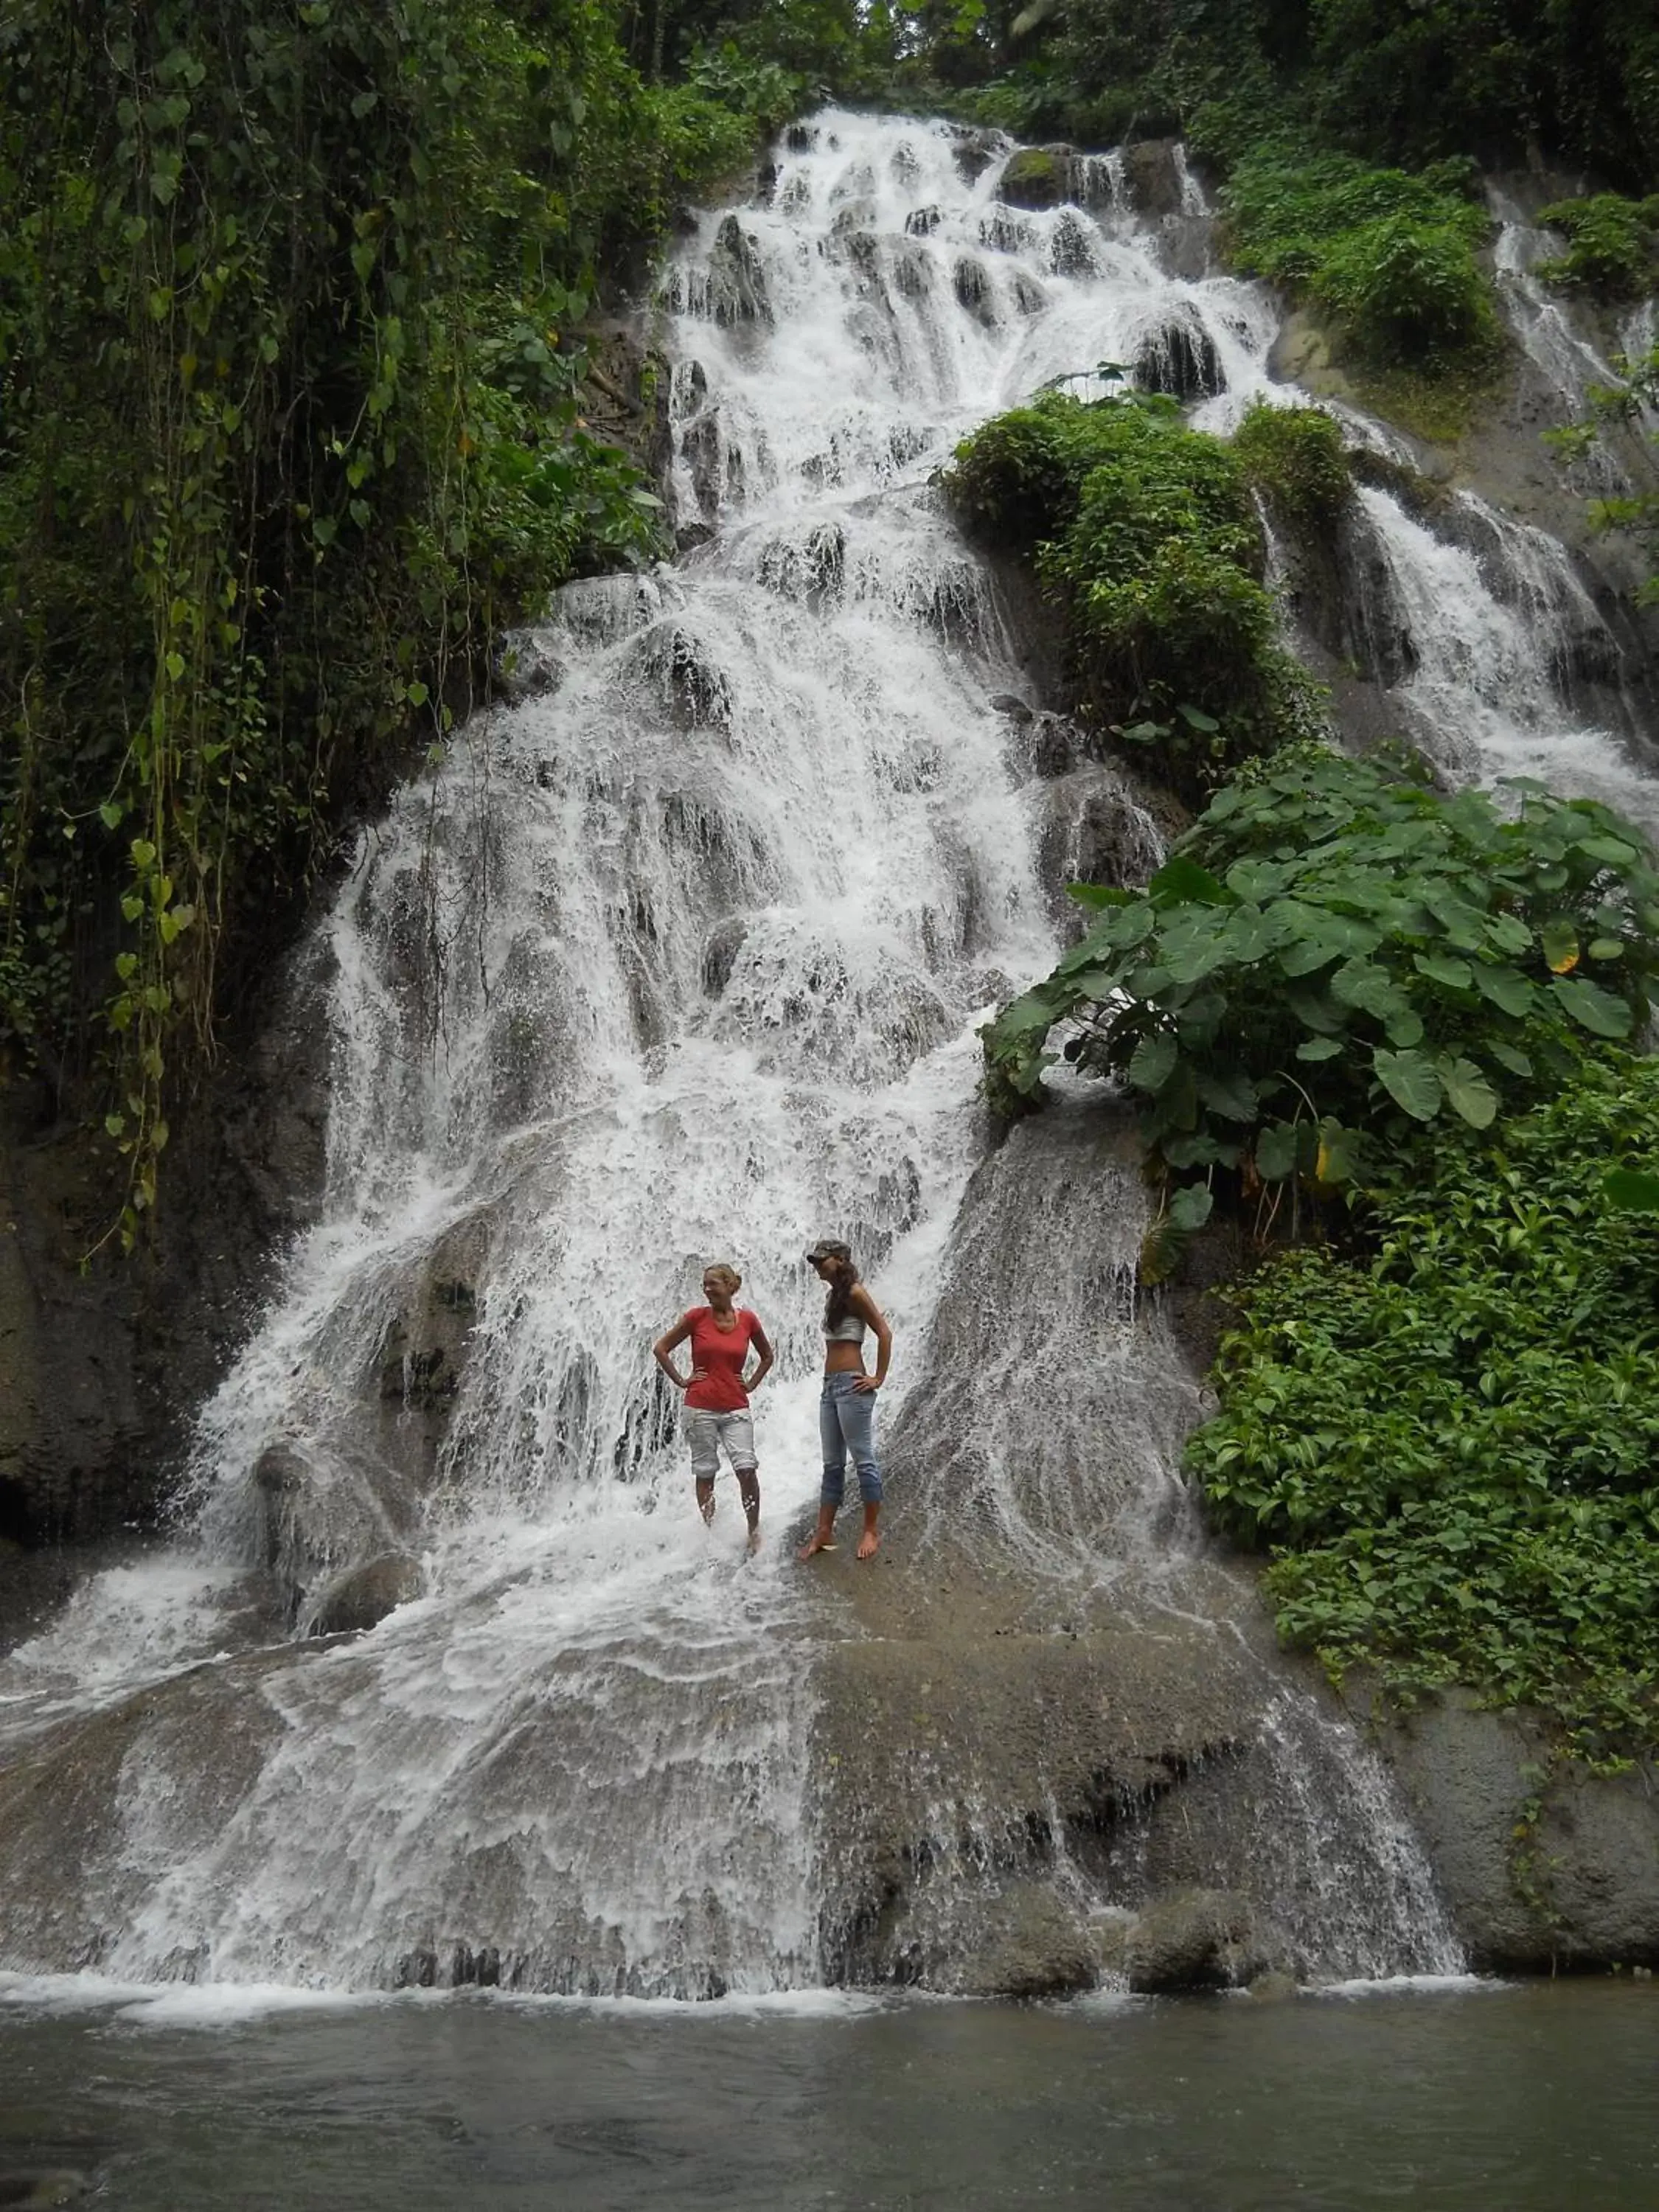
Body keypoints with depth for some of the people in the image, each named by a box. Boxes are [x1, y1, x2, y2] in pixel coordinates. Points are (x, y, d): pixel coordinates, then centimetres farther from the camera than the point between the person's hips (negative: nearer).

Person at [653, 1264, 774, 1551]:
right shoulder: (697, 1317, -1)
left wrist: (751, 1384, 10)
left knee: (747, 1469, -13)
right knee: (705, 1474, 5)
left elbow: (767, 1356, 20)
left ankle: (754, 1531, 0)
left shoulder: (747, 1319, 3)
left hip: (736, 1408, 0)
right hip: (701, 1407, 0)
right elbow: (660, 1349, 6)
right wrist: (681, 1381, 3)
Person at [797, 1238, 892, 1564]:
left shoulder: (854, 1293, -9)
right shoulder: (833, 1296, 16)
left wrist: (878, 1378, -13)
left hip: (851, 1386, -9)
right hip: (830, 1387, 9)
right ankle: (823, 1533, 13)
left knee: (864, 1460, -2)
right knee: (832, 1464, 10)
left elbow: (885, 1333, -13)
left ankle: (871, 1530, 4)